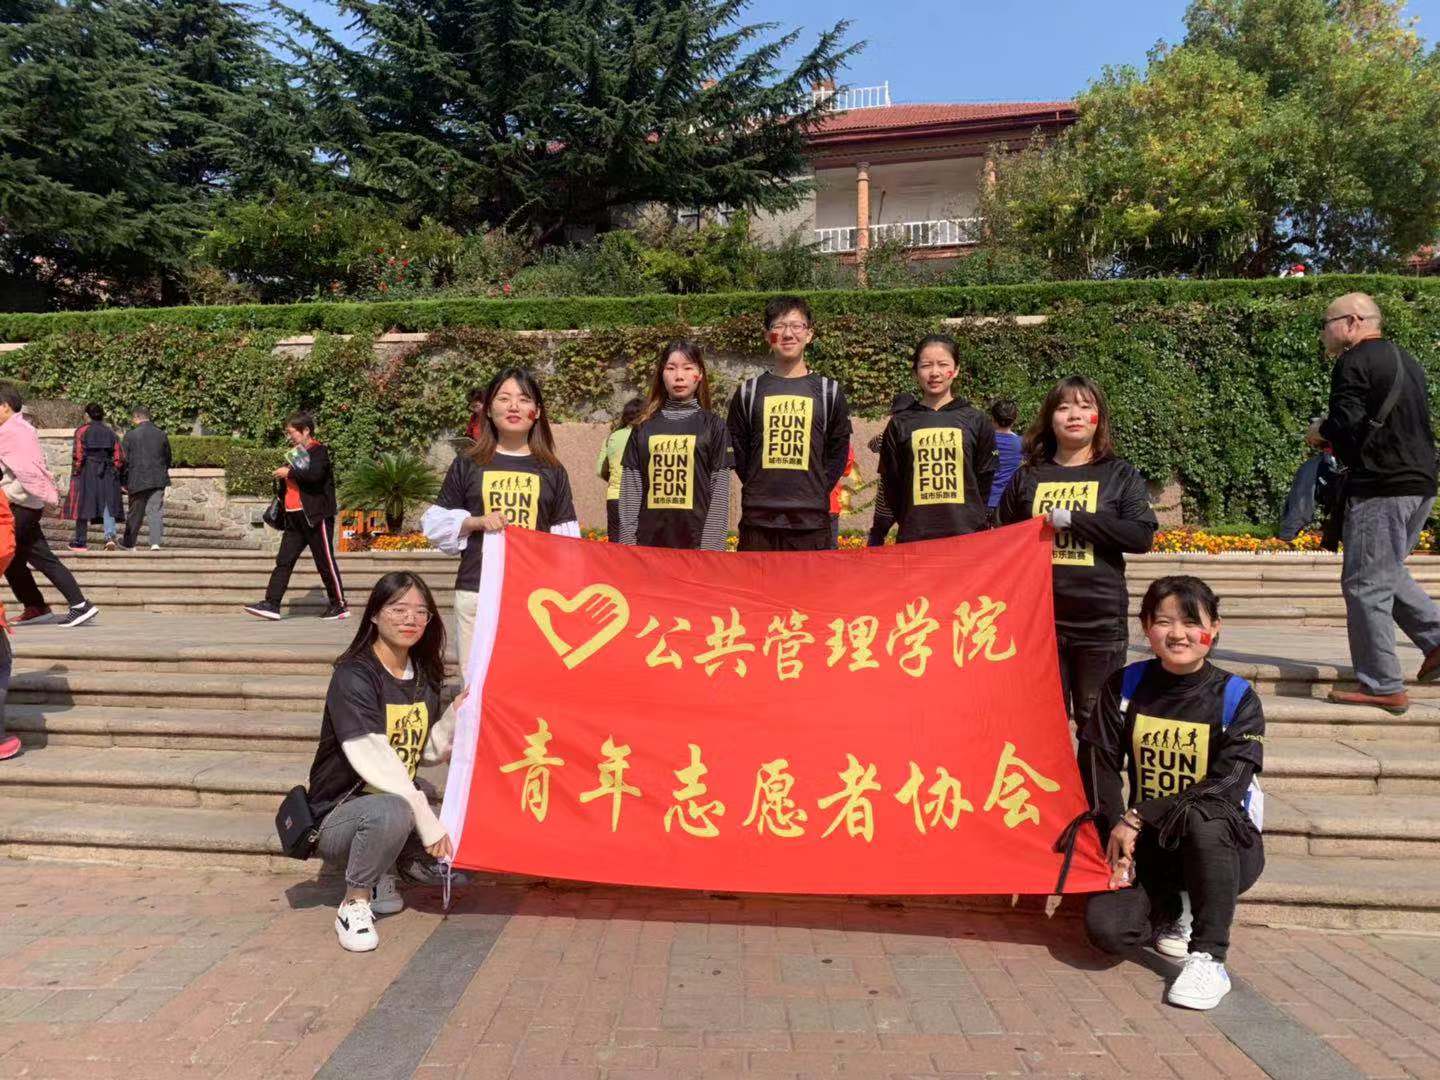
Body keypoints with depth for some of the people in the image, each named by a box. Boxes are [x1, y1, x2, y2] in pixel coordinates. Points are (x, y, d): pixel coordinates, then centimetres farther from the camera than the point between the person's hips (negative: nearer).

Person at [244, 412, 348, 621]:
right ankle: (271, 604, 3)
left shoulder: (318, 451, -6)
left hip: (315, 515, -8)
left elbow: (315, 475, -25)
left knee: (325, 561, -2)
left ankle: (340, 605, 7)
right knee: (284, 560, 3)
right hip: (294, 516, 8)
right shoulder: (295, 453, 19)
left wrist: (289, 473, -16)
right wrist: (281, 480, 12)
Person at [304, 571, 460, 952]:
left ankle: (381, 871, 11)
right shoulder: (353, 677, -18)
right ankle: (355, 903, -13)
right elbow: (375, 762, -26)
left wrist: (457, 712, -12)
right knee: (393, 812, -37)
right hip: (337, 817, -7)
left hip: (397, 799, 7)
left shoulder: (425, 678, 4)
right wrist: (427, 820, -28)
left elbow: (427, 753, 5)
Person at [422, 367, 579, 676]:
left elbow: (566, 537, 10)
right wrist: (476, 522, -7)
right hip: (476, 591, 0)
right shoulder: (467, 464, 8)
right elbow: (435, 522, 10)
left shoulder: (553, 471, 9)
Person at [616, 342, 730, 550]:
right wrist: (627, 542, -1)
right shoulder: (644, 427, 9)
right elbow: (630, 489, 7)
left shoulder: (713, 426, 4)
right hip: (649, 540, 2)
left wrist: (709, 549, -8)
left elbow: (720, 493, -1)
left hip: (696, 542, -2)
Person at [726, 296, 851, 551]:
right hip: (758, 522, 0)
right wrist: (759, 490, 4)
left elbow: (838, 454, 9)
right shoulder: (748, 392, 8)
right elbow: (737, 453, 11)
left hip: (811, 523, 0)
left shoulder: (829, 392, 8)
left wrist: (816, 492, 2)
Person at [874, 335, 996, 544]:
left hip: (966, 534, 0)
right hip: (914, 538, 0)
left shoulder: (976, 421, 7)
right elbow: (890, 486, 9)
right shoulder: (900, 424, 8)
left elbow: (984, 481, 8)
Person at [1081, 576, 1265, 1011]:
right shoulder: (1125, 685, -1)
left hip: (1223, 846, -2)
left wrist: (1138, 817, -23)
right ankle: (1174, 913, 14)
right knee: (1105, 926, -22)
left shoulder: (1236, 697, -9)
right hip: (1147, 844, 3)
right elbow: (1099, 764, -1)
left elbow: (1226, 789, -18)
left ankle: (1209, 959, -22)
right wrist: (1117, 831, -15)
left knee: (1203, 818, -38)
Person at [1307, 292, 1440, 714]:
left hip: (1380, 487, -10)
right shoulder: (1406, 361, 19)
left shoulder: (1355, 362, -10)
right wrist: (1338, 436, 18)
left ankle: (1382, 687, -1)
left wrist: (1319, 433, 2)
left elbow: (1344, 425, -19)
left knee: (1366, 585, -4)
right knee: (1388, 573, 24)